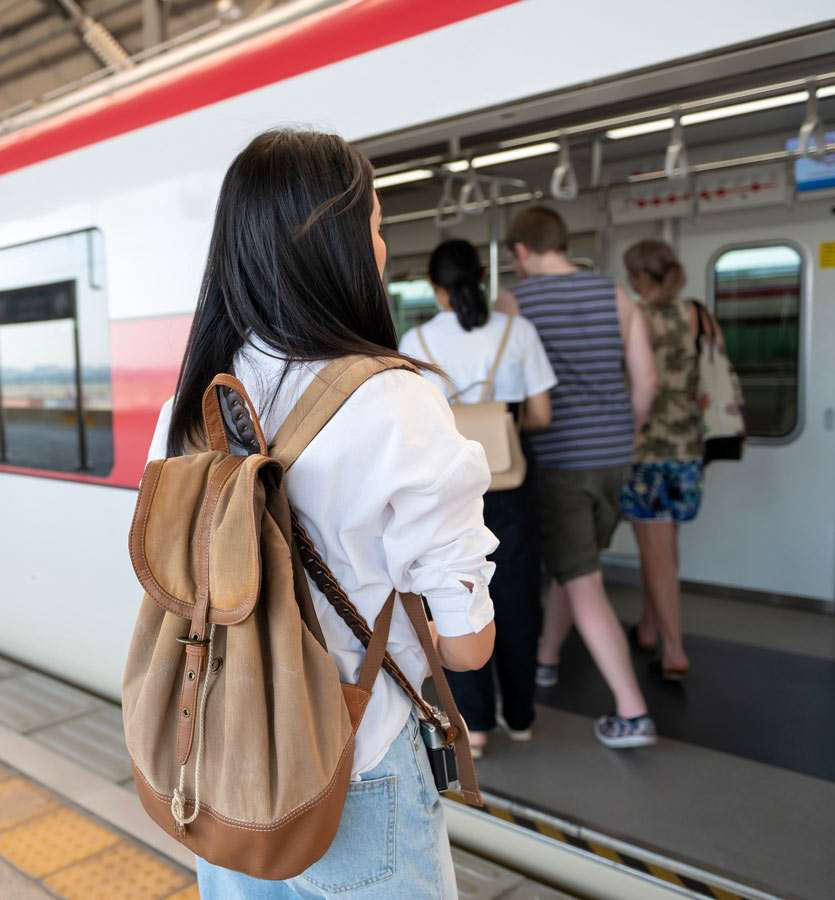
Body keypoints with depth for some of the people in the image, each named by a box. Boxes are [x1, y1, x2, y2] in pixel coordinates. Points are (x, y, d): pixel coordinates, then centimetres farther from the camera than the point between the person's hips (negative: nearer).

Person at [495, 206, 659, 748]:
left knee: (584, 588, 0)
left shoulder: (512, 303, -7)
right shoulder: (615, 295, 4)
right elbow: (646, 379, 1)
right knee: (574, 564, 25)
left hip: (553, 461, -5)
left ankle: (633, 714, -1)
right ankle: (544, 656, 43)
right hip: (611, 459, 5)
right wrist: (624, 437, 16)